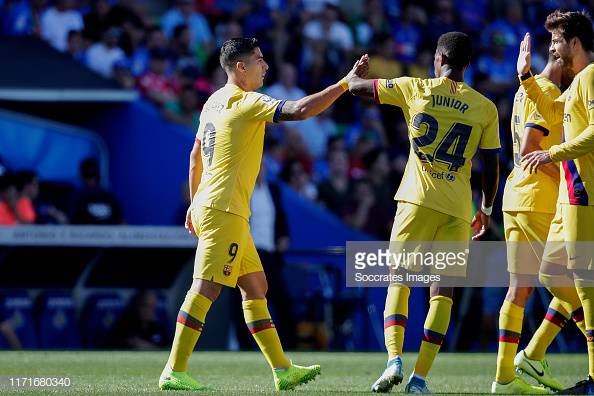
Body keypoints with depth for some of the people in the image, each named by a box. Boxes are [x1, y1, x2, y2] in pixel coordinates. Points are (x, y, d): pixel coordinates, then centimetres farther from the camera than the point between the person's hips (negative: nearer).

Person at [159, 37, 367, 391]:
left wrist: (195, 202, 31)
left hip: (208, 205, 10)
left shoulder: (214, 102, 15)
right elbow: (301, 110, -23)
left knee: (256, 288, 12)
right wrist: (345, 83, -16)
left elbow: (195, 155, 24)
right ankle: (174, 372, -14)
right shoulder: (247, 103, -12)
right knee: (206, 289, -12)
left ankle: (282, 370, 15)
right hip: (225, 210, -10)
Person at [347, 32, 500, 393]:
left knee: (399, 280, 6)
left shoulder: (416, 89, 2)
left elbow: (356, 88, 12)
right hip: (457, 209, 1)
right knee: (443, 290, 3)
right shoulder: (486, 108, 4)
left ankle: (394, 360, -14)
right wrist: (486, 209, 20)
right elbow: (492, 167, 5)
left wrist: (354, 74, 35)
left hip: (417, 201, -1)